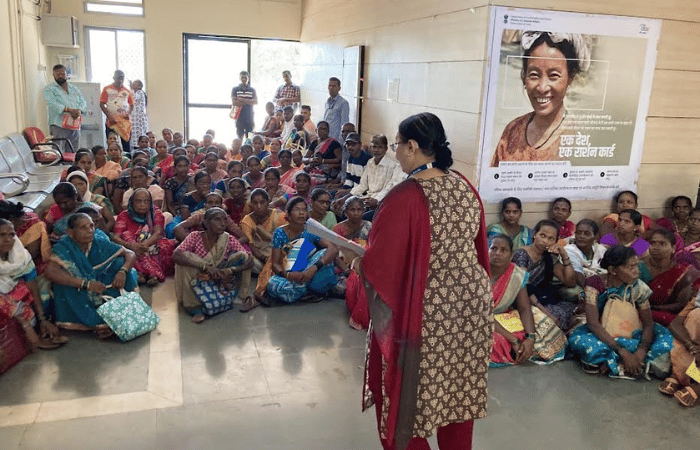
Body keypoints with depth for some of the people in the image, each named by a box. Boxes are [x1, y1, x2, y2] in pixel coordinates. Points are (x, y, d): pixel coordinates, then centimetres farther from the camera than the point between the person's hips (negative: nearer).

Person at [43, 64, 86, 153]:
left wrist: (79, 110, -11)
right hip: (58, 126, -5)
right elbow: (52, 104, -9)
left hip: (75, 126, 5)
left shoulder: (74, 89, 23)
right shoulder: (49, 88, 7)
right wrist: (70, 110, -20)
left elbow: (83, 102, 13)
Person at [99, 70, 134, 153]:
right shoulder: (107, 89, 4)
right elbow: (102, 104, 2)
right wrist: (109, 117, -10)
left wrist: (128, 113, -4)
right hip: (112, 121, -1)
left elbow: (131, 105, 16)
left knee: (126, 142, 0)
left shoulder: (127, 91, 11)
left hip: (125, 120, 2)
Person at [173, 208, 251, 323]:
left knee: (241, 256, -14)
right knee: (185, 256, -28)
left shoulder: (229, 240, -6)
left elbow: (249, 260, -14)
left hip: (220, 280, 1)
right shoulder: (195, 237, -12)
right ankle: (195, 309, -24)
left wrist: (231, 271, -34)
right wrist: (206, 267, -39)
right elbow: (176, 256, -29)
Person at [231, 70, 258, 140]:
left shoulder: (252, 90, 9)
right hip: (239, 118, -1)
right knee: (240, 138, 1)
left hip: (249, 118, 1)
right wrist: (248, 102, -7)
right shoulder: (235, 89, 5)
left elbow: (255, 102, -6)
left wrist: (242, 99, -13)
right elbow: (234, 103, -8)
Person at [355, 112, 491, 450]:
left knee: (408, 393, 14)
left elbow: (379, 262, -19)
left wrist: (359, 264, 2)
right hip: (471, 301, 7)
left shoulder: (405, 197, -23)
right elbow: (479, 247, 9)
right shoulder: (465, 187, -1)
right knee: (457, 388, 22)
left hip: (425, 312, -7)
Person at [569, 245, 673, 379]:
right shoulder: (595, 284, -16)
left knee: (666, 338, -22)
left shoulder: (638, 287, -8)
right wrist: (622, 352, -31)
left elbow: (648, 323, -10)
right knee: (578, 339, -34)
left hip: (631, 336, 3)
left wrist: (641, 352, -29)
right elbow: (593, 323, -23)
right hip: (602, 336, -3)